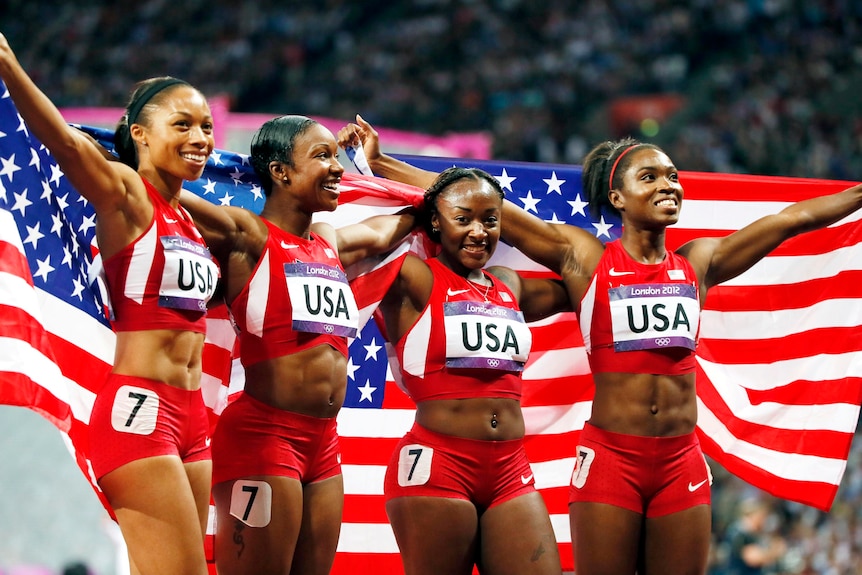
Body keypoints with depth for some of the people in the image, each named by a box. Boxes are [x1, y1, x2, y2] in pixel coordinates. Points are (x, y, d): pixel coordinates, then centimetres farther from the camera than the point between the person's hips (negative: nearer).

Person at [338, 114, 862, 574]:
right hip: (609, 458, -3)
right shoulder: (584, 258, 3)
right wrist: (381, 164, 3)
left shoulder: (698, 263, 10)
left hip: (681, 462, 3)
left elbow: (795, 218, 12)